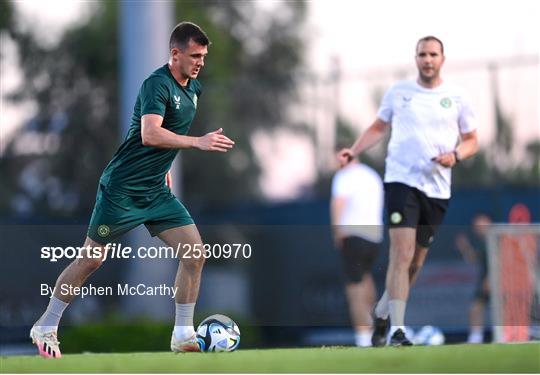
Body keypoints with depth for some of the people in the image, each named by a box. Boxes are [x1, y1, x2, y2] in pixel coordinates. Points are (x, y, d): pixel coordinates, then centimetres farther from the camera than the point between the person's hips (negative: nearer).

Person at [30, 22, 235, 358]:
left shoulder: (194, 88, 8)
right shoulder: (157, 84, -19)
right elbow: (150, 134, -34)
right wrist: (199, 142, -36)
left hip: (157, 191, 8)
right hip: (122, 189, -8)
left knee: (195, 252, -6)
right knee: (92, 259, 1)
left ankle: (183, 336, 2)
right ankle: (46, 327, 17)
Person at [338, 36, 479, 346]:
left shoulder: (457, 98, 7)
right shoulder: (398, 92, 7)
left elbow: (471, 141, 12)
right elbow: (378, 128, 17)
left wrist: (455, 155, -8)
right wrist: (354, 151, 3)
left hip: (437, 189, 2)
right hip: (401, 180, -2)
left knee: (416, 262, 8)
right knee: (402, 253, -17)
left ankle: (382, 312, 31)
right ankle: (397, 329, -19)